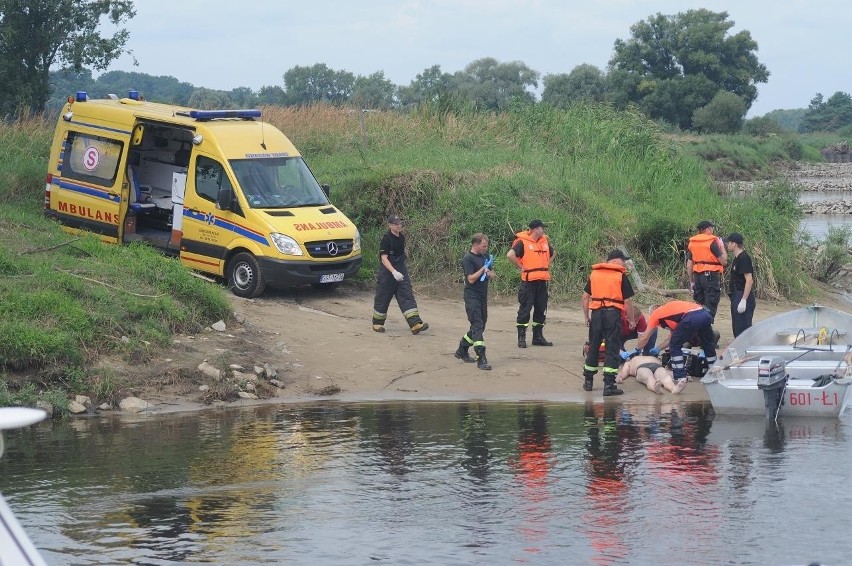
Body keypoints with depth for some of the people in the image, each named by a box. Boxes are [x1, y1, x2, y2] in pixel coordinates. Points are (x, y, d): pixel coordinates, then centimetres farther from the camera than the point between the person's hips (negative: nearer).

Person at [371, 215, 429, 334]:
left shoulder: (402, 237, 7)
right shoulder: (386, 239, -15)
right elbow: (384, 258, -21)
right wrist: (394, 272, -32)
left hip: (401, 271, 6)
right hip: (387, 272, -6)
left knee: (407, 296, -5)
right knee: (383, 298, 5)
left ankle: (415, 324, -14)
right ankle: (377, 323, 23)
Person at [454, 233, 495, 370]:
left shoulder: (485, 256, 12)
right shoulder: (468, 259, -12)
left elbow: (492, 275, 19)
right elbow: (471, 279, -18)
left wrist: (489, 274, -4)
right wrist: (483, 269, -13)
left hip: (483, 296, 8)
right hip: (472, 296, -8)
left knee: (479, 326, 14)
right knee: (477, 325, -15)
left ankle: (462, 351, 31)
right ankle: (481, 359, -20)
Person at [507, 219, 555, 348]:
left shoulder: (545, 241, 12)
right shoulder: (522, 242, -9)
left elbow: (553, 253, 31)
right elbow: (510, 255, -21)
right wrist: (521, 267, -14)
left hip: (542, 280, 7)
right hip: (529, 281, -7)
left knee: (541, 309, 11)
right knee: (525, 309, -4)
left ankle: (538, 336, 20)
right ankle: (521, 338, -1)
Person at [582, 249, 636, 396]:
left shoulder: (594, 274, 12)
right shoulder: (621, 276, -1)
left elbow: (585, 297, 12)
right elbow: (627, 301, -3)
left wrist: (586, 317, 20)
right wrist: (631, 319, 9)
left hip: (596, 313, 4)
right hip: (613, 313, -4)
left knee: (593, 347, 16)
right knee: (612, 349, -2)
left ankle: (588, 381, 25)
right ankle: (609, 385, -8)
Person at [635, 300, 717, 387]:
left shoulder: (655, 313, 22)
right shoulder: (671, 312, 40)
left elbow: (644, 338, 27)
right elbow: (671, 337, 46)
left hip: (691, 318, -7)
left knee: (675, 347, 12)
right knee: (708, 346, 28)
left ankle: (680, 378, 10)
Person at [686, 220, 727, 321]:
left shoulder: (691, 243, 9)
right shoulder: (712, 242, -10)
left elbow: (689, 266, 10)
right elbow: (723, 261, -10)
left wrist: (691, 281, 17)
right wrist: (722, 247, 5)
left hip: (697, 276, 6)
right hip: (711, 275, -6)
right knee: (710, 307, -3)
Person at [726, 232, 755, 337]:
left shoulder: (743, 258, -15)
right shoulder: (737, 258, 16)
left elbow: (749, 280, -21)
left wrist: (743, 300, -25)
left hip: (743, 298, -11)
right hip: (736, 297, 11)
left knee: (742, 328, -12)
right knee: (737, 328, 14)